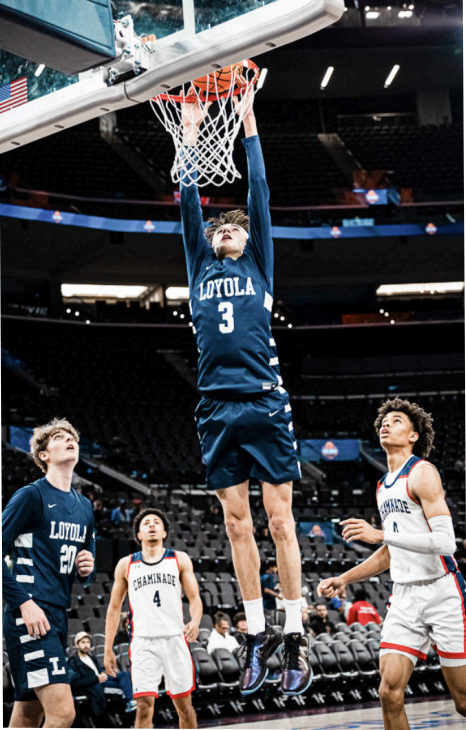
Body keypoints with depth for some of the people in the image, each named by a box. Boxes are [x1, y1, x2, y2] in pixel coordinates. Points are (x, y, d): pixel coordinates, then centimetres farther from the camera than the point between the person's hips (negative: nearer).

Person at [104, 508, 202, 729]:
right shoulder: (126, 565, 10)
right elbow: (114, 607, 14)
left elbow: (194, 597, 4)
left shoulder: (180, 559, 9)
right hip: (143, 642, -1)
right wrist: (108, 649, 9)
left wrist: (195, 622, -18)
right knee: (144, 705, -11)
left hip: (175, 639, 1)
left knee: (183, 704, 6)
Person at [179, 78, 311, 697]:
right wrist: (190, 135, 14)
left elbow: (260, 195, 9)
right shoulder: (201, 269, 18)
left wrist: (249, 122, 8)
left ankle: (295, 636, -2)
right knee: (237, 523, 4)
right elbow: (189, 205, 15)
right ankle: (258, 635, 9)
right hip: (217, 408, 3)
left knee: (279, 518, -4)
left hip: (265, 405, -3)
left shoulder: (259, 267, 13)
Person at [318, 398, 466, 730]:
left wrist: (379, 535, -24)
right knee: (390, 693, -7)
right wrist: (344, 579, 17)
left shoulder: (422, 472, -10)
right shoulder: (384, 486, 17)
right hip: (404, 596, 7)